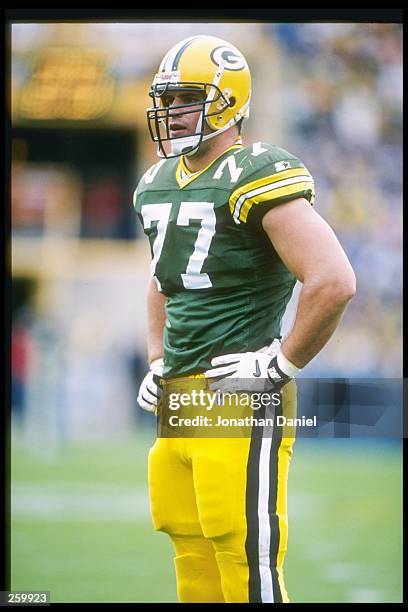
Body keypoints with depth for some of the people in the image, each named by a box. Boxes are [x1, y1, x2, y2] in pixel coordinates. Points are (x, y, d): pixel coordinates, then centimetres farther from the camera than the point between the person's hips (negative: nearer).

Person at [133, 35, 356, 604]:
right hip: (176, 400, 9)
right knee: (194, 563, 12)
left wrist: (282, 366, -15)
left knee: (247, 568, -9)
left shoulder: (258, 178, -13)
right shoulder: (158, 184, 14)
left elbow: (335, 283, -22)